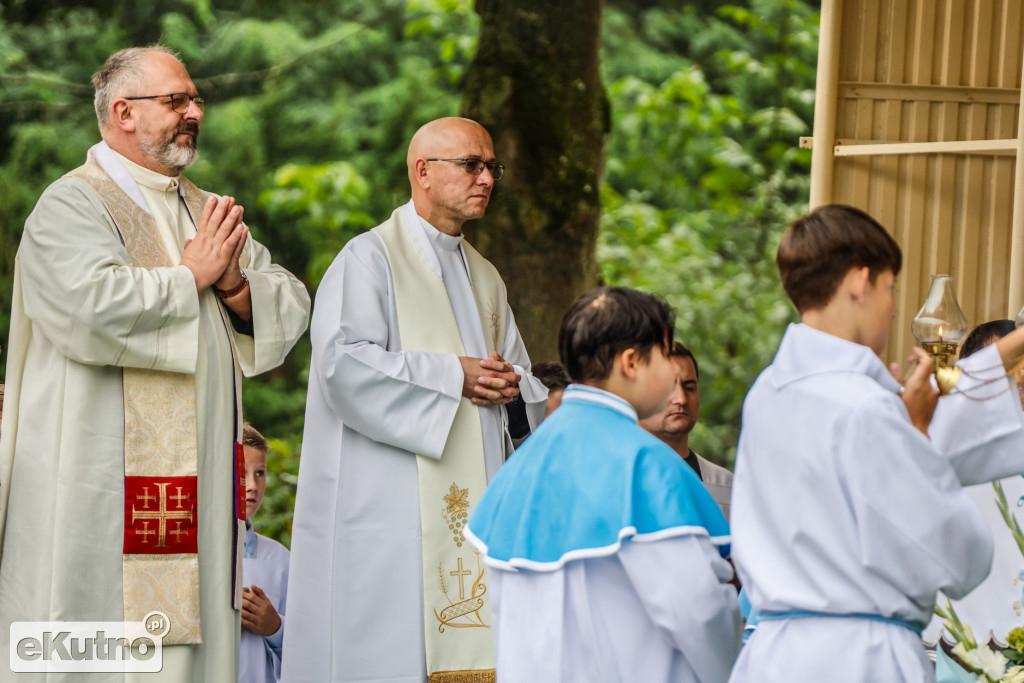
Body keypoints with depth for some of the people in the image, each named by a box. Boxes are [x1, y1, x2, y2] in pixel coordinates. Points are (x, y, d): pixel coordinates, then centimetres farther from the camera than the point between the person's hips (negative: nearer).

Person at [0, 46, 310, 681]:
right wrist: (192, 276, -10)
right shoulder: (71, 206, -5)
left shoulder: (209, 215, 18)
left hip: (197, 495, 7)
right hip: (99, 496, -7)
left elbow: (290, 308, 14)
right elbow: (91, 309, -23)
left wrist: (235, 283, -7)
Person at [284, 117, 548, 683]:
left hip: (472, 505, 7)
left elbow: (525, 379, 23)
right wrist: (452, 376, -13)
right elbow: (344, 365, -15)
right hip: (390, 505, -7)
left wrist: (511, 386, -2)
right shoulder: (370, 259, -1)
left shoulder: (486, 280, 22)